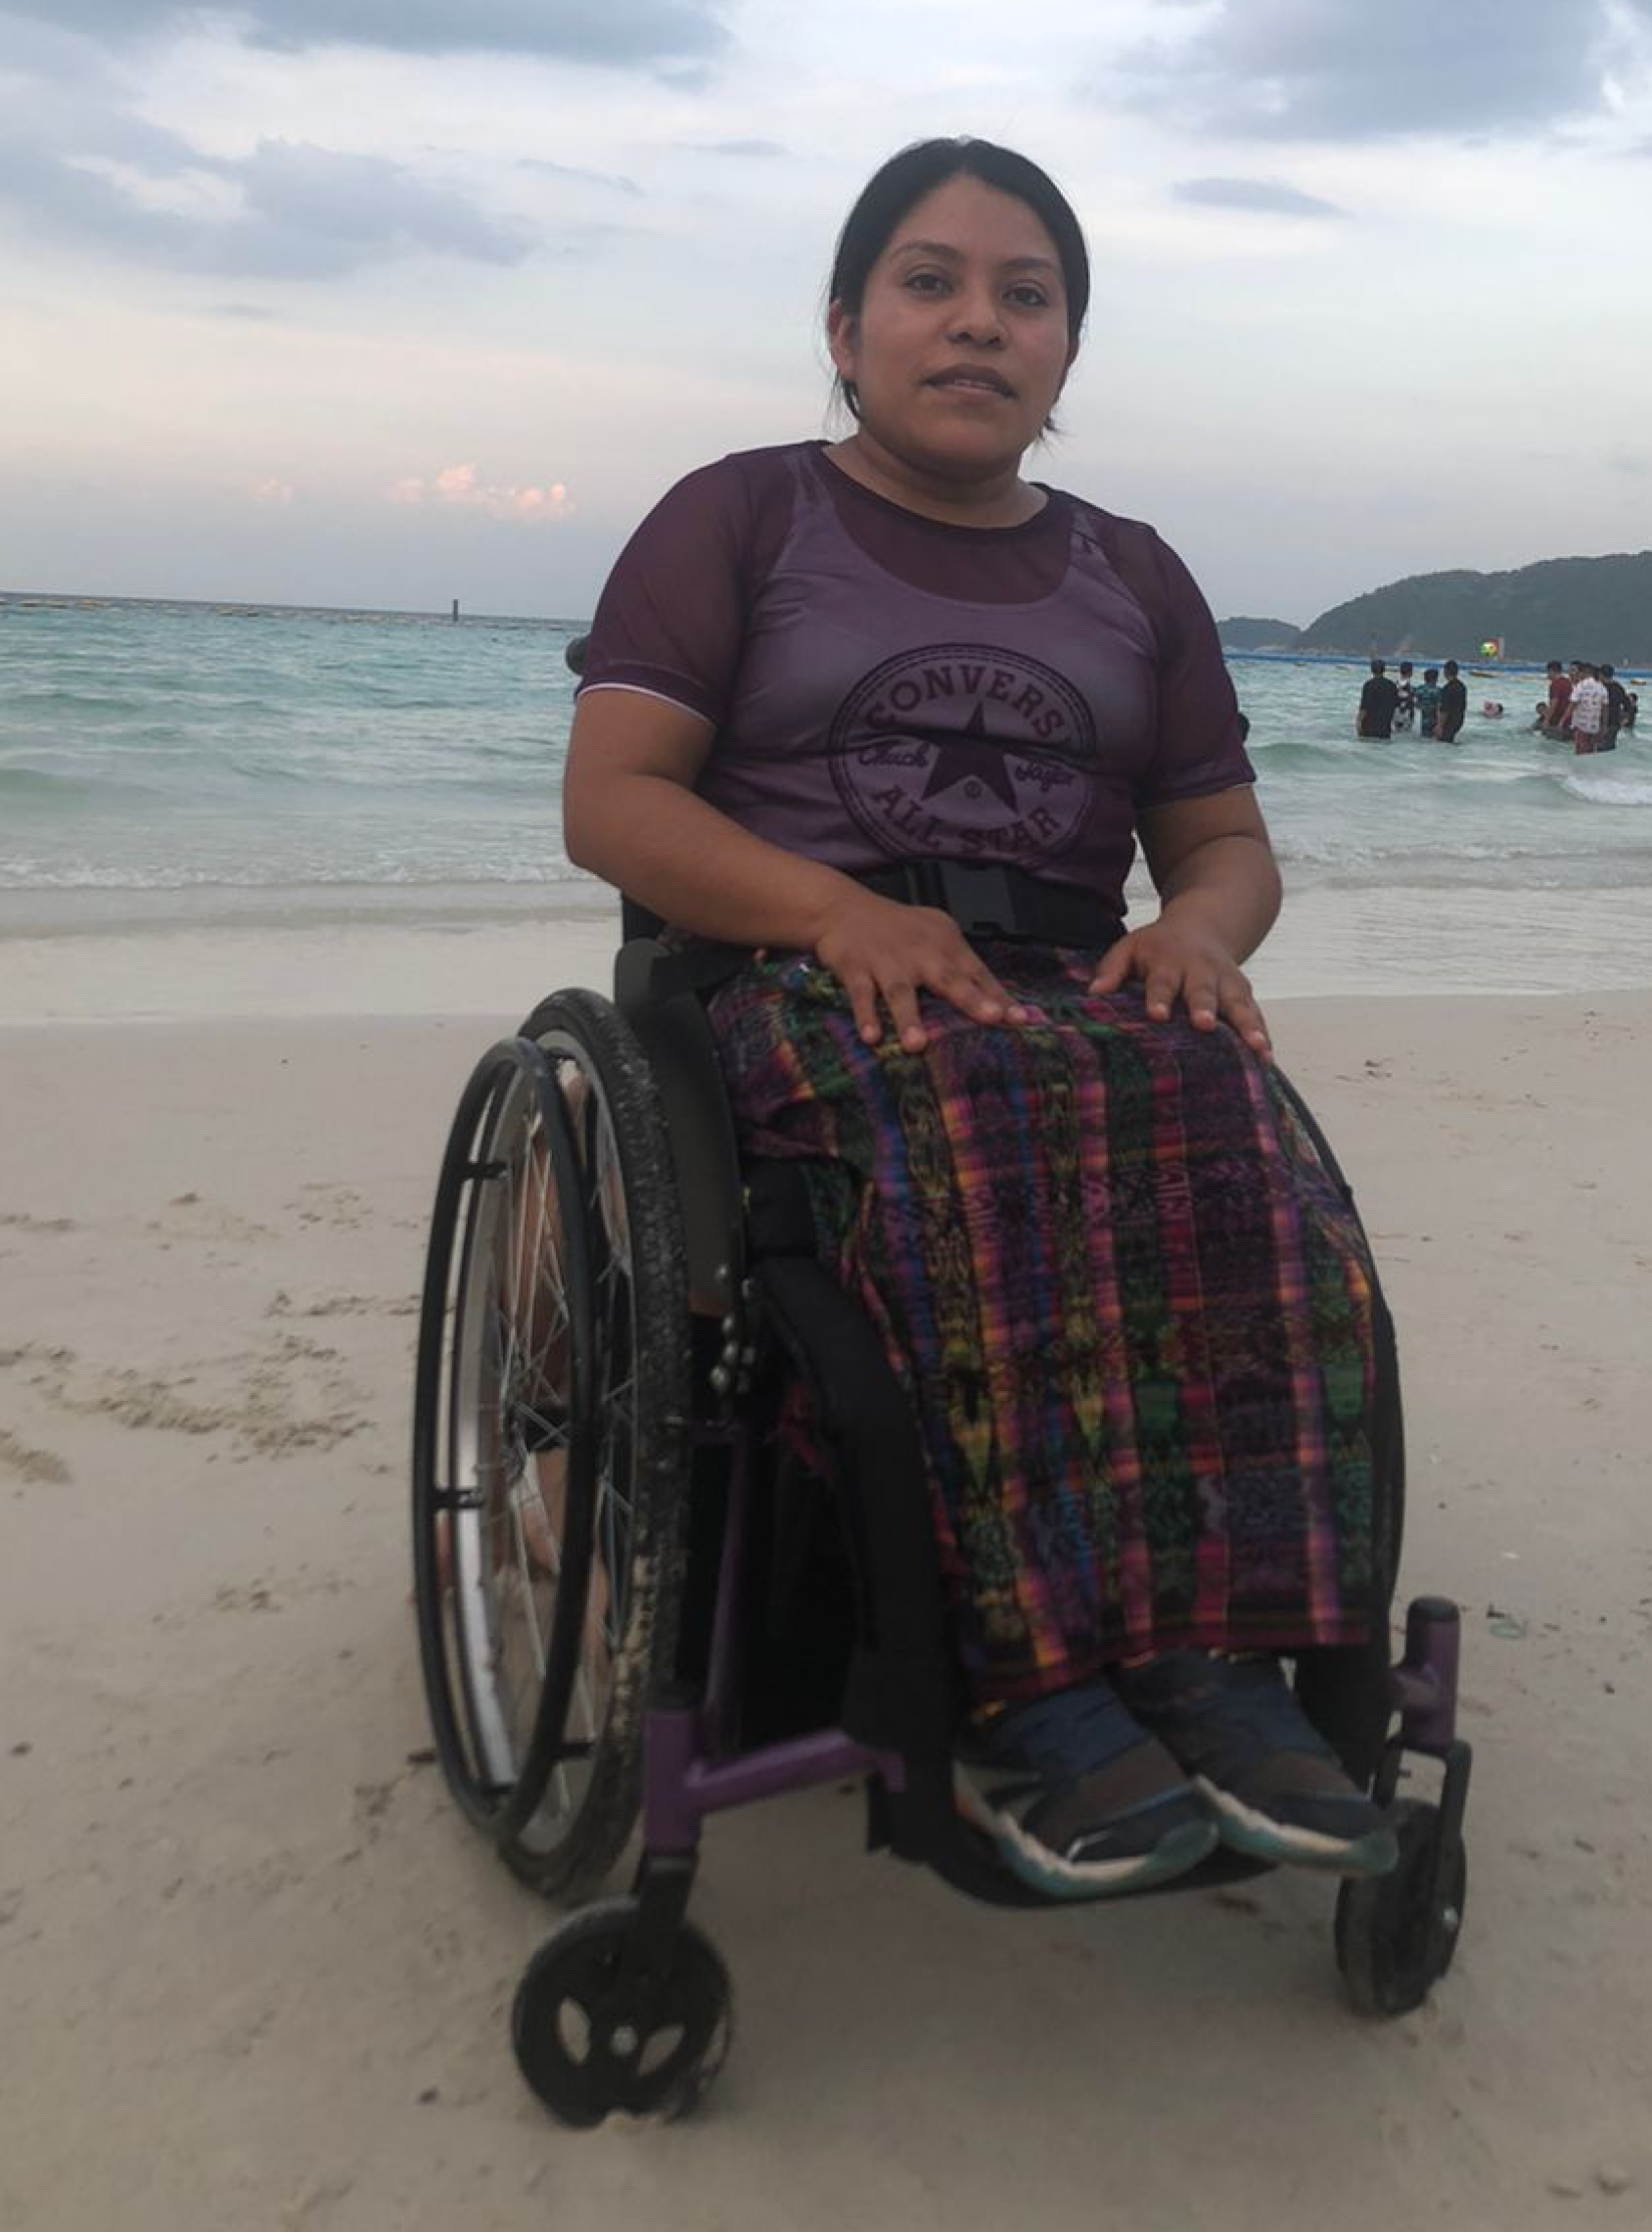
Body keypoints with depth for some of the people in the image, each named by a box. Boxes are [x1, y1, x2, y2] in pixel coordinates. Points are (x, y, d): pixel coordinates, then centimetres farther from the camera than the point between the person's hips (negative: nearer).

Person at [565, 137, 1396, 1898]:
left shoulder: (1133, 580, 22)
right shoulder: (739, 520, 11)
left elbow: (1226, 838, 21)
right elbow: (609, 799, 0)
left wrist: (1198, 927, -6)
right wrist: (836, 909, -19)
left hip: (1072, 983, 3)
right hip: (800, 978, -3)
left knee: (1222, 1116, -33)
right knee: (990, 1120, -39)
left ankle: (1216, 1654, -39)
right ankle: (1037, 1681, -41)